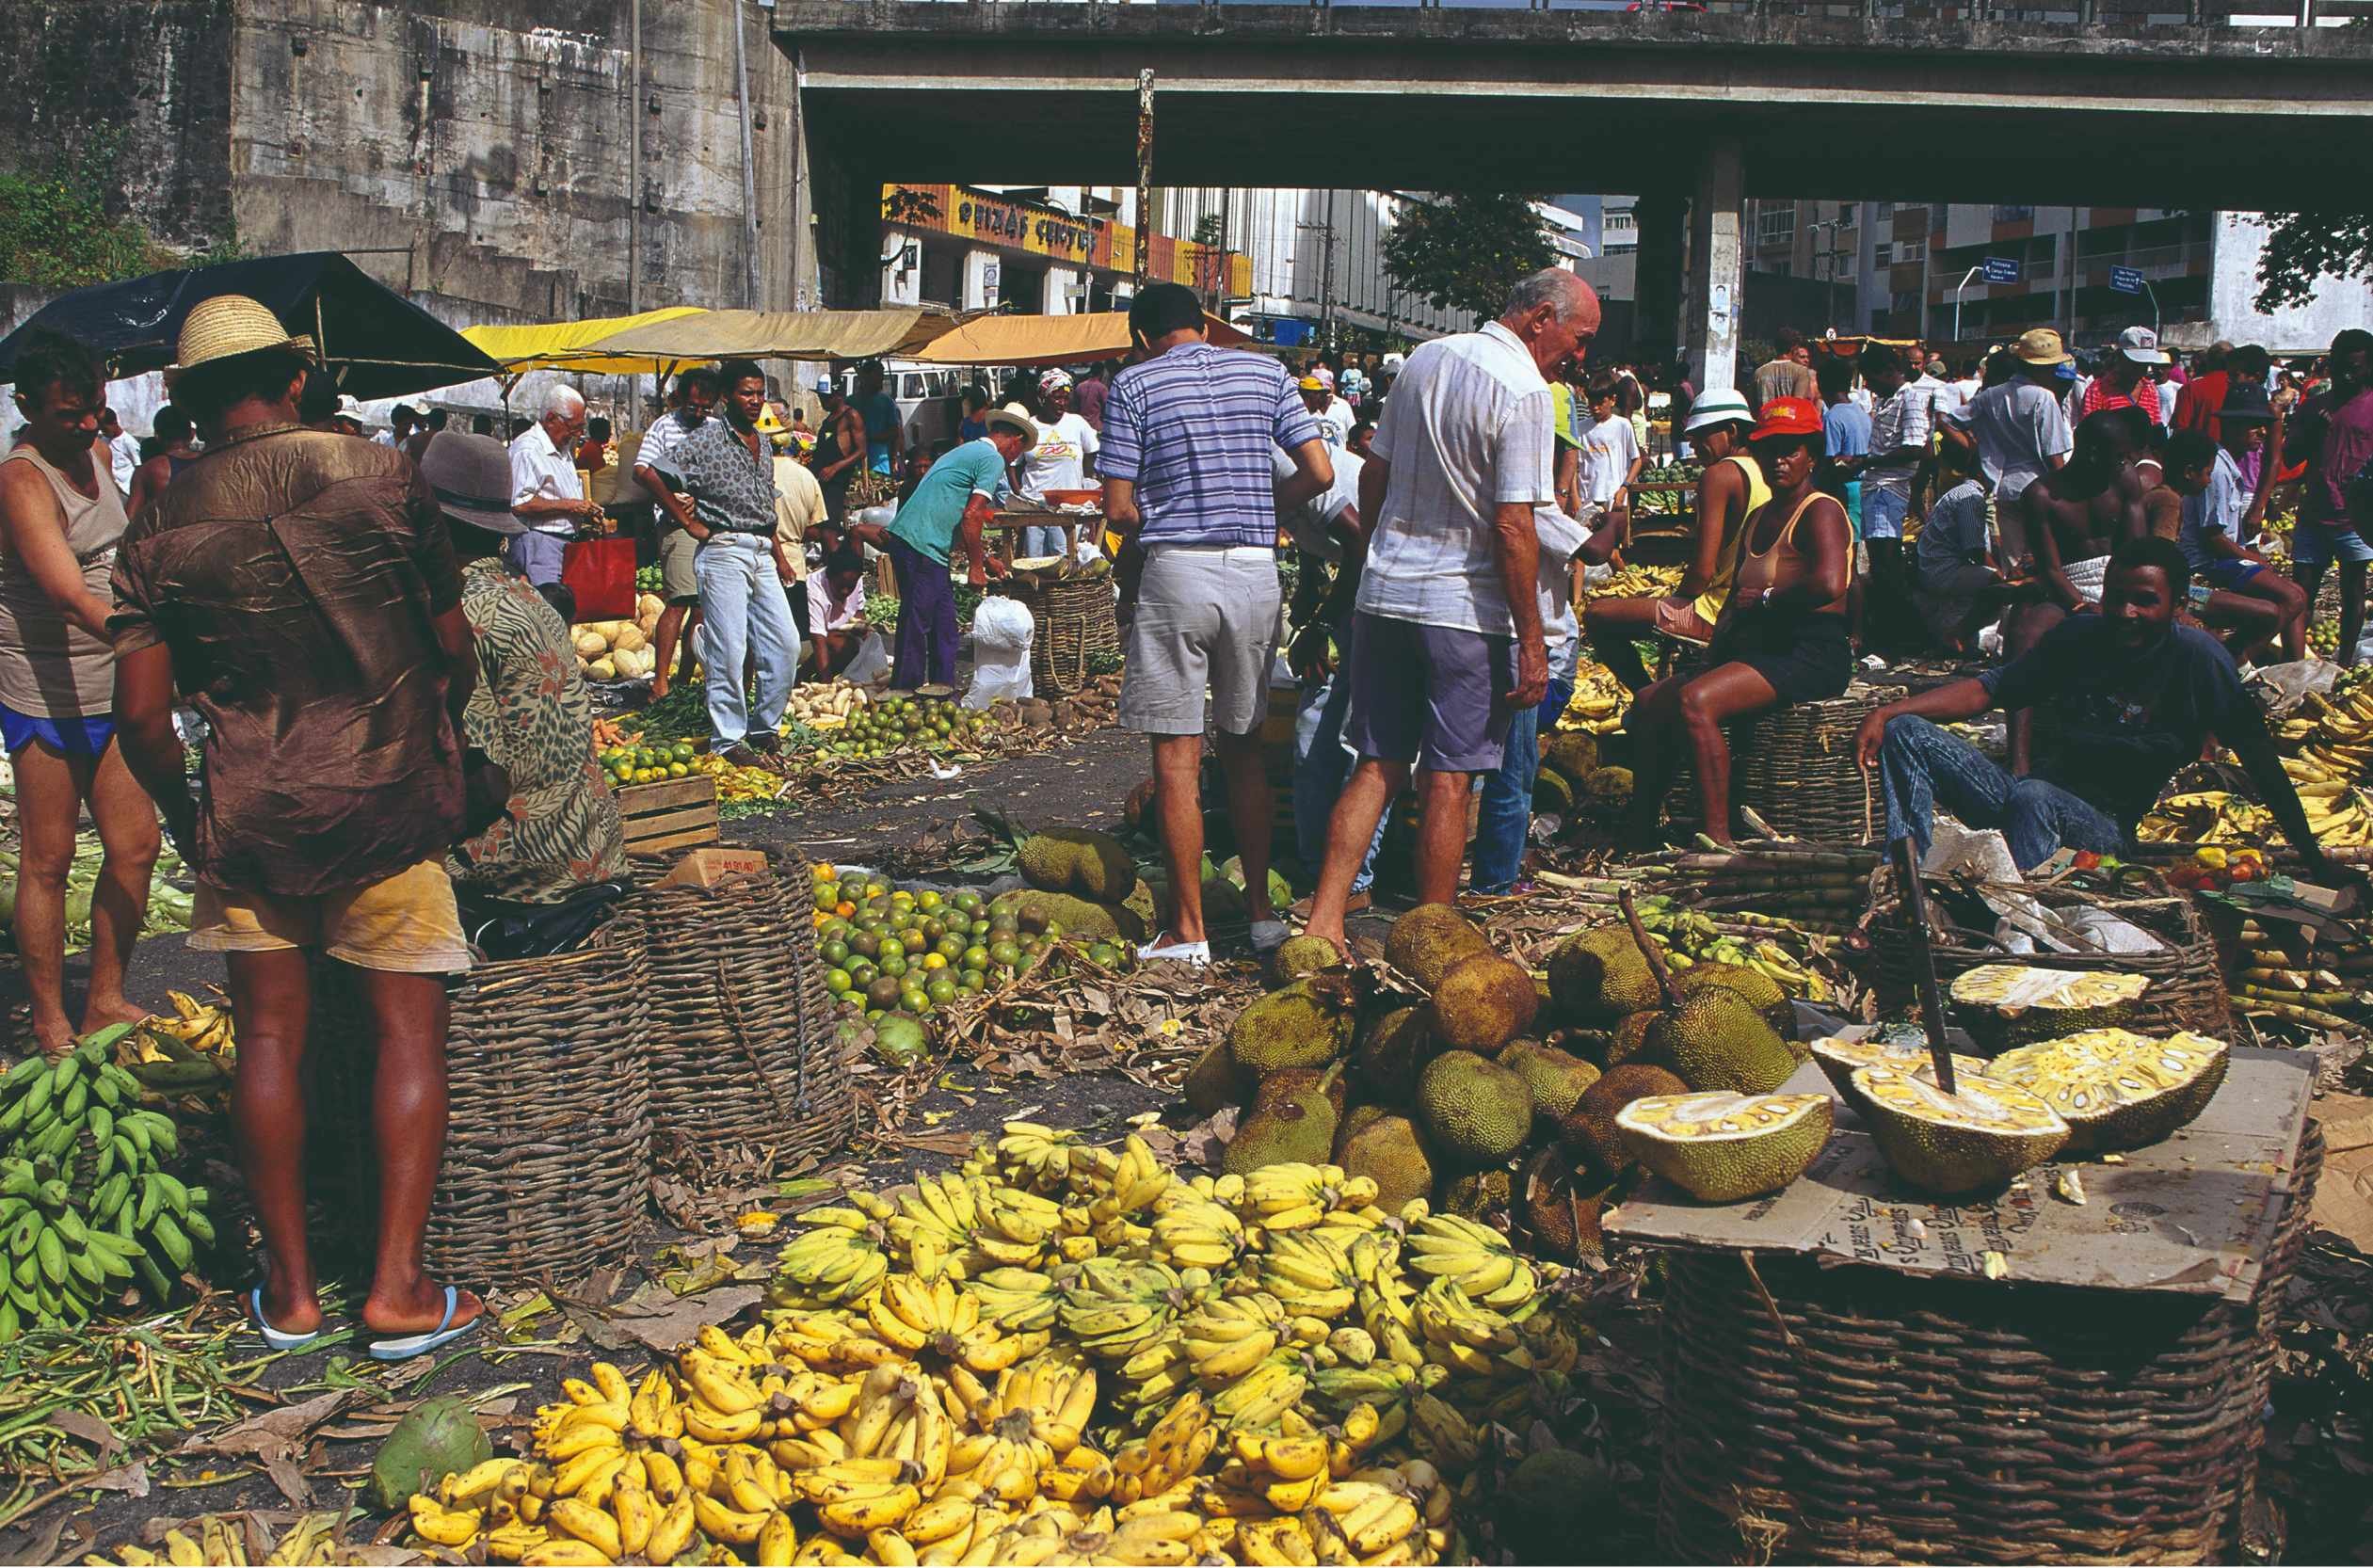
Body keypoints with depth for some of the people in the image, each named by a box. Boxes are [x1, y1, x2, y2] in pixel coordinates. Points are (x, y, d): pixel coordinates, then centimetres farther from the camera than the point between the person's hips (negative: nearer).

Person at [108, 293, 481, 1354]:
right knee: (408, 1034, 5)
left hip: (248, 815, 2)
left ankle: (289, 1291, 18)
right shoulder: (382, 479, -6)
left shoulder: (161, 534, -3)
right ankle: (397, 1286, 4)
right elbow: (455, 650, 2)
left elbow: (141, 716, -5)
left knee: (270, 1036, 11)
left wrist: (183, 816, 13)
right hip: (390, 802, -1)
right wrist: (440, 749, 19)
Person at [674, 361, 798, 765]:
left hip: (762, 554, 7)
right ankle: (727, 739, 1)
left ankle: (764, 727, 18)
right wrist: (693, 525, -10)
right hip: (724, 552, -7)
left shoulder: (763, 443, 17)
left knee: (786, 643, 5)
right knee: (728, 651, -6)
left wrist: (780, 560, 20)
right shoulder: (706, 439, -7)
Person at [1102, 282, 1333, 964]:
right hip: (1258, 572, 4)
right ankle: (1261, 910, 17)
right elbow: (1320, 473, 3)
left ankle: (1190, 930, 2)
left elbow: (1119, 510, -4)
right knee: (1243, 746, 16)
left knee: (1177, 753, 0)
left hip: (1177, 570, -4)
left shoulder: (1134, 383, 1)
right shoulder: (1265, 373, 10)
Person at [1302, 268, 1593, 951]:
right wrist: (1532, 641, -14)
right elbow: (1513, 527, -18)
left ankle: (1322, 919, 4)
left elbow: (1374, 476, 14)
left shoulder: (1424, 359, 9)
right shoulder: (1524, 390, -14)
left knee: (1377, 766, 10)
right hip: (1465, 610, -6)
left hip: (1383, 592, 7)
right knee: (1448, 780, 1)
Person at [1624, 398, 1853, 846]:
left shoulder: (1820, 512, -8)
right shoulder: (1758, 519, 21)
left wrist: (1765, 599, -14)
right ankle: (1640, 833, 2)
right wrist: (1711, 660, 4)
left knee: (1695, 701, -30)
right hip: (1761, 650, 10)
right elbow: (1737, 599, 21)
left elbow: (1829, 584, -27)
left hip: (1810, 655, -10)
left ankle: (1717, 837, -32)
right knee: (1651, 702, 3)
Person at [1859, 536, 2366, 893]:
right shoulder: (2078, 635, 6)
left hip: (2106, 827, -6)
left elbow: (2257, 756, -8)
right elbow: (1988, 690, 9)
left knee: (2033, 797, -39)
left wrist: (2315, 860, -9)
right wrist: (1887, 712, -5)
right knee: (1905, 732, -11)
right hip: (2022, 805, 6)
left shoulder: (2196, 658, -9)